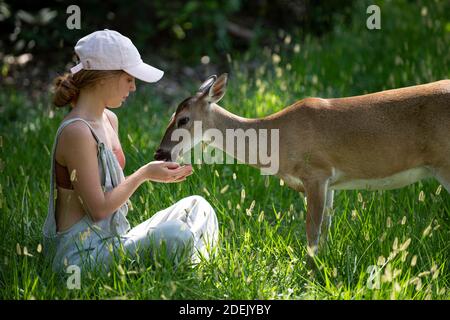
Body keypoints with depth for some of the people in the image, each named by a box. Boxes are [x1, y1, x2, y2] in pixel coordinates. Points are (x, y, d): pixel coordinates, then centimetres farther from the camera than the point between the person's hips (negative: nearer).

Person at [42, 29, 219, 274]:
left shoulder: (109, 120, 10)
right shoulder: (76, 132, -20)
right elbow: (99, 208, -19)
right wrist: (144, 174, -11)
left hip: (112, 240, 10)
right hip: (81, 252, -10)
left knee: (197, 206, 11)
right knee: (177, 235, -28)